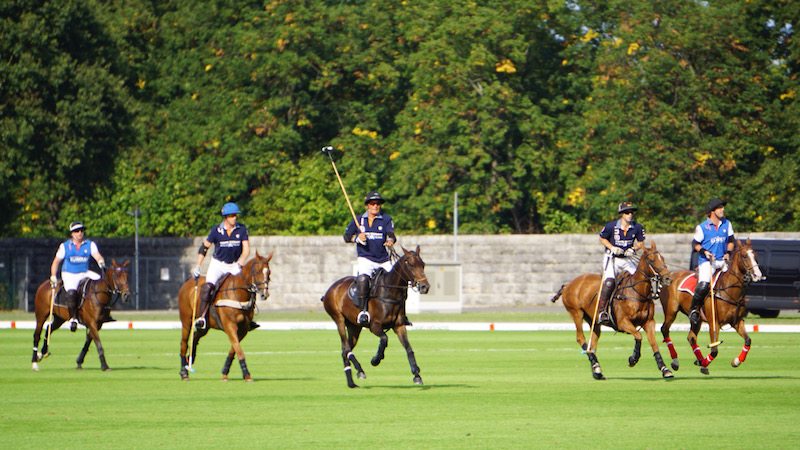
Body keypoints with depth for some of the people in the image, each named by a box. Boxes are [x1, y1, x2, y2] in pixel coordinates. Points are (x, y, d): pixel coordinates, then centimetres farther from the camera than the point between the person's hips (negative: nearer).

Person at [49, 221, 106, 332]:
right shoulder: (65, 246, 2)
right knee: (71, 292, -32)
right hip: (69, 274, -3)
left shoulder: (90, 245, 4)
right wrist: (53, 276, 2)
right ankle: (73, 318, -23)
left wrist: (101, 262, -34)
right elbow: (56, 262, 10)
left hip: (85, 273, 3)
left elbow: (97, 256, -10)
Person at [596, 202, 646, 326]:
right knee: (609, 282, -23)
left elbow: (641, 243, 10)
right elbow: (602, 239, 3)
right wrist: (612, 248, -13)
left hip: (627, 259, 4)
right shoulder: (611, 226, -11)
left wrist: (634, 249, -11)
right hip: (612, 258, -4)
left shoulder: (637, 227, -3)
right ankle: (602, 311, -19)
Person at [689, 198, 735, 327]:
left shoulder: (727, 224, 10)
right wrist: (704, 252, -15)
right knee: (703, 285, -24)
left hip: (722, 260, 5)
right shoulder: (702, 227, -3)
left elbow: (731, 240, 18)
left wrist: (728, 253, 1)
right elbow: (695, 244, 2)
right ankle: (694, 310, -7)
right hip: (706, 261, -5)